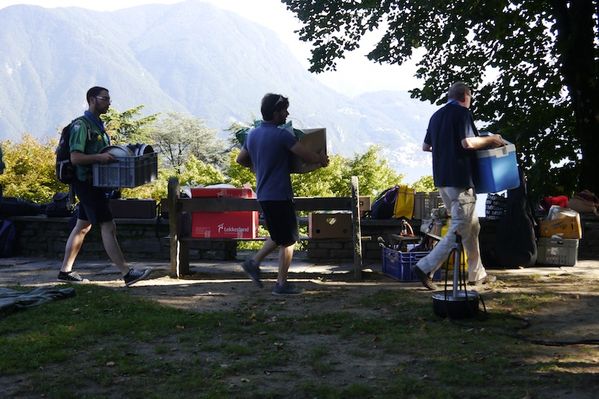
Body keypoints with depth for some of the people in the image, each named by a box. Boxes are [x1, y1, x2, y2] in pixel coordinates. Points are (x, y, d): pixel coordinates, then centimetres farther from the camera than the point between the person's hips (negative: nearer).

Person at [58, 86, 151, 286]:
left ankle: (65, 270, 22)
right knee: (108, 227, -11)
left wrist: (112, 155, 9)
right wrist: (99, 157, -30)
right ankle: (127, 273, -12)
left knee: (82, 226, 14)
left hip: (94, 184, 10)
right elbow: (75, 157, -21)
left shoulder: (98, 125, 17)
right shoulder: (81, 125, -13)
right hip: (86, 183, -10)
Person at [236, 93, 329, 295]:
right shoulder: (282, 135, -16)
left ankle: (254, 262, 17)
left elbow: (241, 159, 21)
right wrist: (321, 159, 3)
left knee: (279, 236, 24)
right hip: (280, 195, -8)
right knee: (288, 240, 4)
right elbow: (308, 156, -17)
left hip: (263, 195, 8)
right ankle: (281, 284, 9)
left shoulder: (252, 134, 9)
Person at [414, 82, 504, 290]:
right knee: (459, 230, -5)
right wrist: (490, 139, -5)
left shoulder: (436, 115, 15)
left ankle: (477, 273, 22)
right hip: (460, 180, -9)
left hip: (442, 180, 9)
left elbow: (425, 146, 21)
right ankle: (425, 268, -10)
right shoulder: (462, 112, -8)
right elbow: (468, 142, -21)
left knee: (472, 226, 17)